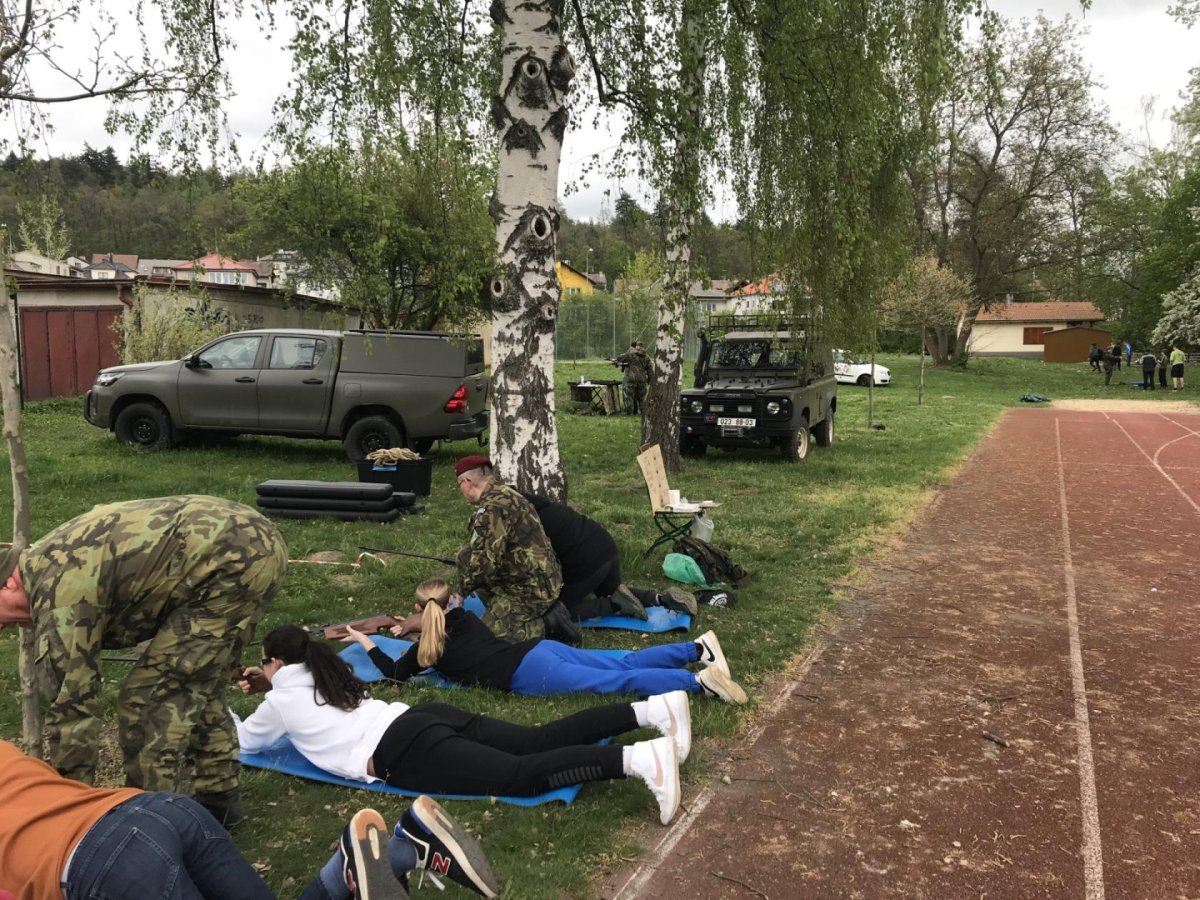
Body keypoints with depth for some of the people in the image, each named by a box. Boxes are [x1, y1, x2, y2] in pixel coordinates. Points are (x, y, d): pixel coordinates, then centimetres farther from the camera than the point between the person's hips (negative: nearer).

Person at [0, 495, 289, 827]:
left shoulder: (58, 587, -10)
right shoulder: (46, 559, 20)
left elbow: (73, 702, -6)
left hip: (229, 560, -10)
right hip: (255, 541, 11)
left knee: (148, 694, -1)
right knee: (196, 682, 23)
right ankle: (218, 798, 32)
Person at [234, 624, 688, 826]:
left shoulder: (280, 701, 11)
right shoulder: (322, 671, 31)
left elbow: (245, 740, 30)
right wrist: (268, 685, 53)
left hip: (406, 755, -8)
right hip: (425, 717, 8)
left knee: (522, 774, -22)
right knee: (540, 740, -1)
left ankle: (641, 759, -40)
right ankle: (655, 708, -13)